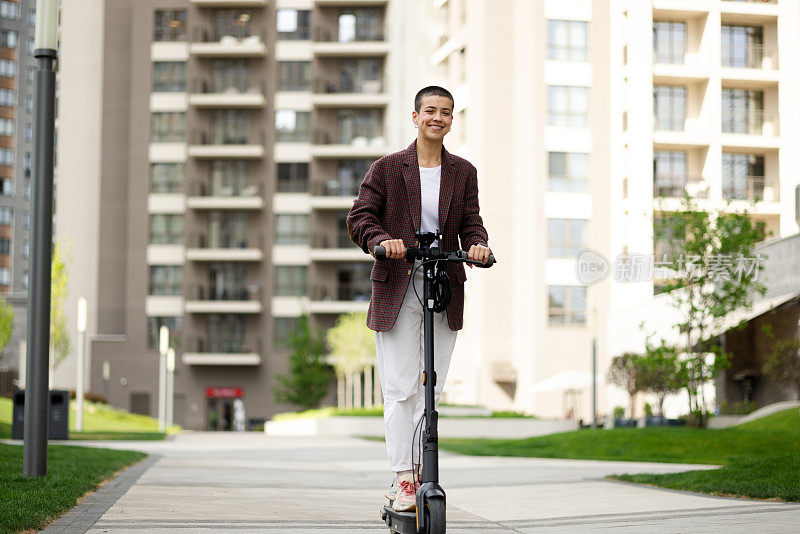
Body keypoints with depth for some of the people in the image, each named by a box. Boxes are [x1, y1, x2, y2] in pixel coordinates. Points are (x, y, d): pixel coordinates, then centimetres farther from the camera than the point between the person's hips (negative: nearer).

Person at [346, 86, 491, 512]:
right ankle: (402, 479, -2)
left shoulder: (463, 172, 10)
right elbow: (359, 217, -2)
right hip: (397, 290, -3)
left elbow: (471, 222, 7)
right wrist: (381, 240, -22)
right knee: (400, 389, -6)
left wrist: (478, 245, -15)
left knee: (431, 388, 6)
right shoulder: (386, 168, 1)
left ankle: (417, 475, 16)